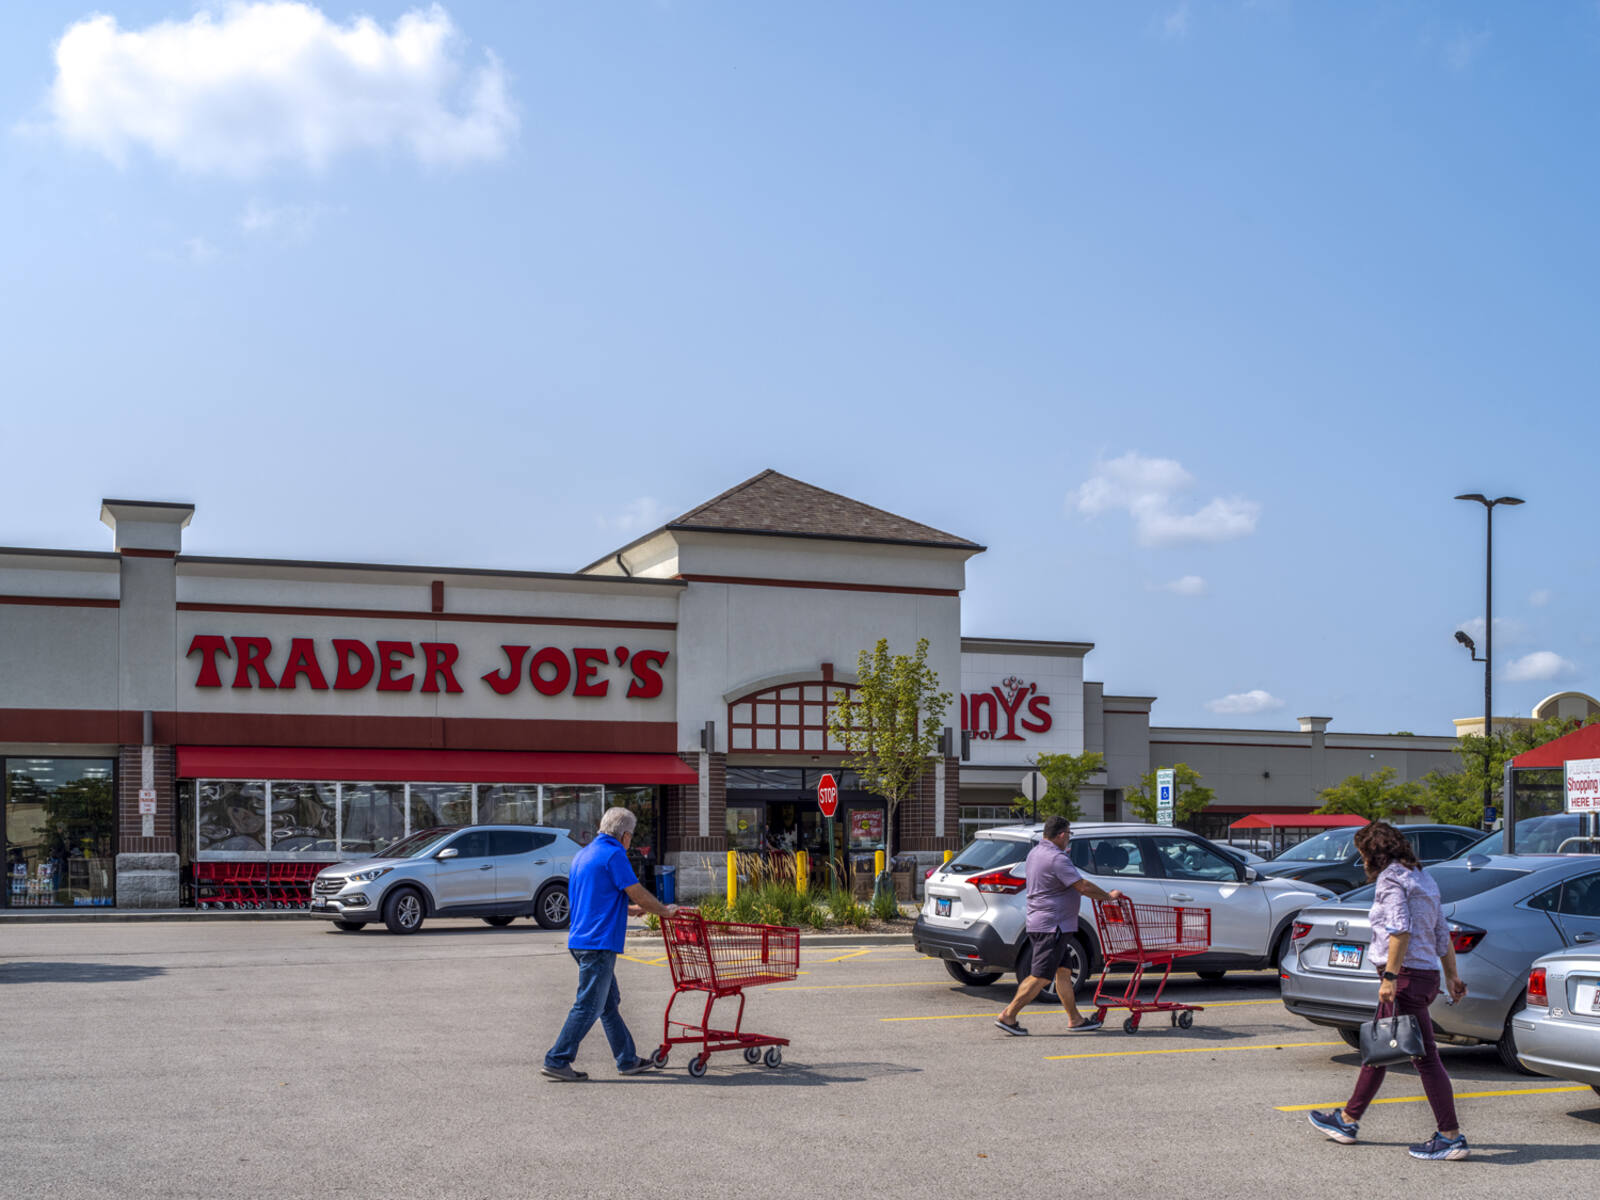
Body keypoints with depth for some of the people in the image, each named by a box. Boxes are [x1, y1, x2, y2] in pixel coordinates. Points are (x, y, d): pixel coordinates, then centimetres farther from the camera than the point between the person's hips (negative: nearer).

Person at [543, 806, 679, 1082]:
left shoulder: (582, 855, 17)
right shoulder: (614, 854, -11)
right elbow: (639, 895, -10)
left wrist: (628, 909, 31)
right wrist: (664, 911, 6)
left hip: (580, 940, 10)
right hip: (599, 942, -10)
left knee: (609, 1002, 15)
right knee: (589, 1006, -5)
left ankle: (627, 1060, 22)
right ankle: (557, 1061, -4)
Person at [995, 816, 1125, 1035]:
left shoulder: (1035, 853, 13)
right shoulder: (1057, 858, -18)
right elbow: (1083, 887, -20)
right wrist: (1109, 896, -7)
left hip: (1039, 922, 10)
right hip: (1052, 924, -10)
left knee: (1063, 972, 13)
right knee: (1040, 976, -8)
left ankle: (1075, 1019, 17)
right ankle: (1008, 1015, -8)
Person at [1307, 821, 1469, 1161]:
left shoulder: (1390, 878, -10)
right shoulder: (1421, 877, 18)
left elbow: (1401, 929, -22)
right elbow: (1443, 933, 19)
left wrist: (1390, 976, -22)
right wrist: (1451, 976, 20)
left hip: (1406, 977, -10)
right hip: (1426, 973, 10)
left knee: (1425, 1056, -7)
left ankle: (1451, 1137, -6)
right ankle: (1348, 1120, 27)